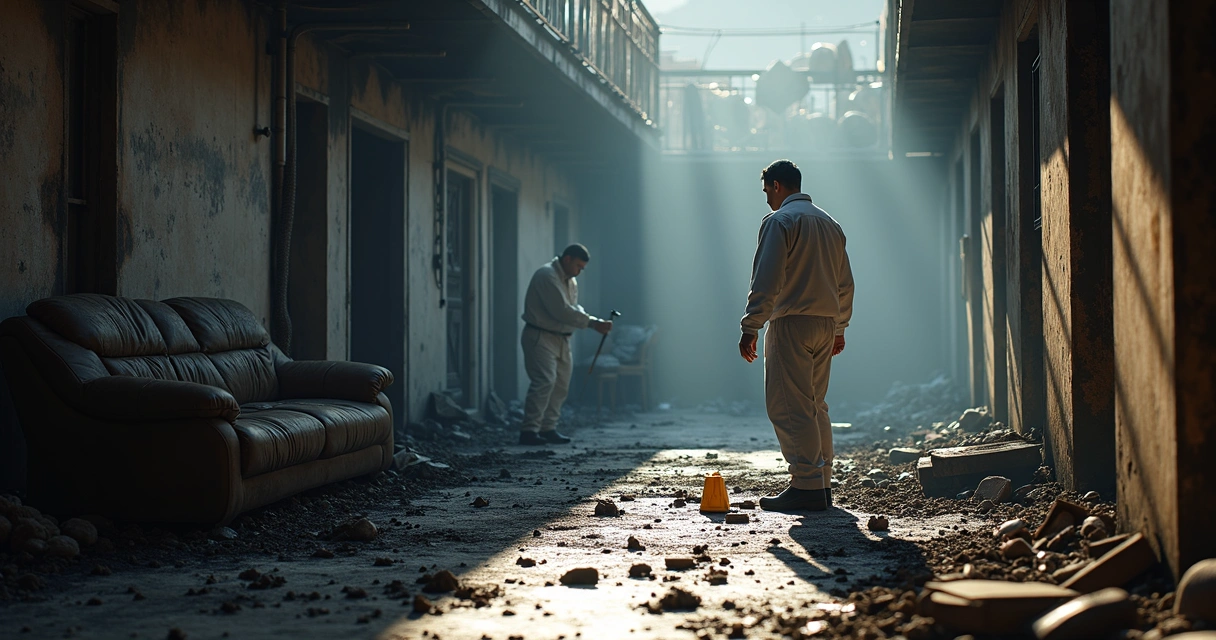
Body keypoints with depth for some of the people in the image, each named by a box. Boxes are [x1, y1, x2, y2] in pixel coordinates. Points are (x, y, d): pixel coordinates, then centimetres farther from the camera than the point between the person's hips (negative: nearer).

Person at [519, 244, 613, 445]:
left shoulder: (571, 281, 15)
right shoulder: (547, 276, -17)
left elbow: (574, 309, 12)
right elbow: (561, 311, -24)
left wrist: (596, 323, -7)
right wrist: (592, 323, -23)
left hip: (561, 338, 10)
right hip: (540, 337, -10)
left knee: (561, 385, 9)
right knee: (544, 382, -19)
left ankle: (548, 428, 16)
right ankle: (529, 431, -19)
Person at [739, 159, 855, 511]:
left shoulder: (779, 221, -7)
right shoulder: (830, 223, 18)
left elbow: (767, 281, -16)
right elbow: (845, 283, 20)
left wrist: (750, 328, -15)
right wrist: (839, 328, 27)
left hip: (791, 324, -8)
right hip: (826, 324, 8)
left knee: (787, 407, -8)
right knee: (815, 406, 14)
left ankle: (807, 486, -14)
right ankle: (822, 484, 14)